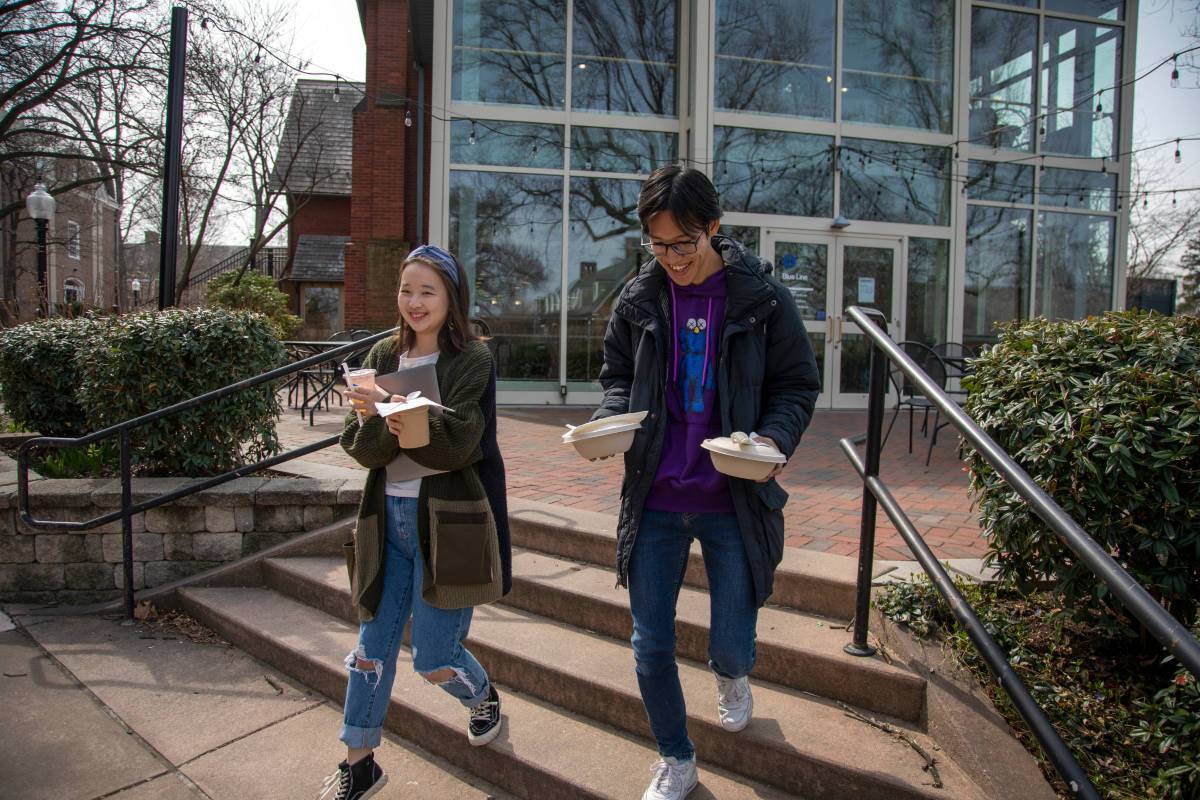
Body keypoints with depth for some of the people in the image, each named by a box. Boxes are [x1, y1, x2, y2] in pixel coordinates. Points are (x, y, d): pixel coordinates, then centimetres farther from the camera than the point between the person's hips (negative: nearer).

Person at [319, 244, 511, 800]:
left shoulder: (472, 361, -7)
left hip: (447, 521, -4)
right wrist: (381, 425, -23)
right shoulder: (382, 357, 7)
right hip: (388, 518, 5)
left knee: (434, 659, 4)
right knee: (372, 648, 10)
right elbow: (359, 447, 0)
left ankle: (484, 698, 37)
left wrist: (395, 411, -30)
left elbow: (459, 447, -17)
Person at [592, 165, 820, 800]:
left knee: (731, 648, 6)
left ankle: (731, 676, 47)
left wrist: (775, 439, -19)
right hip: (655, 499, 3)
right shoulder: (637, 299, 0)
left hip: (734, 502, -2)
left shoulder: (762, 297, -7)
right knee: (650, 646, 8)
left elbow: (796, 385, 1)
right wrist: (609, 421, -10)